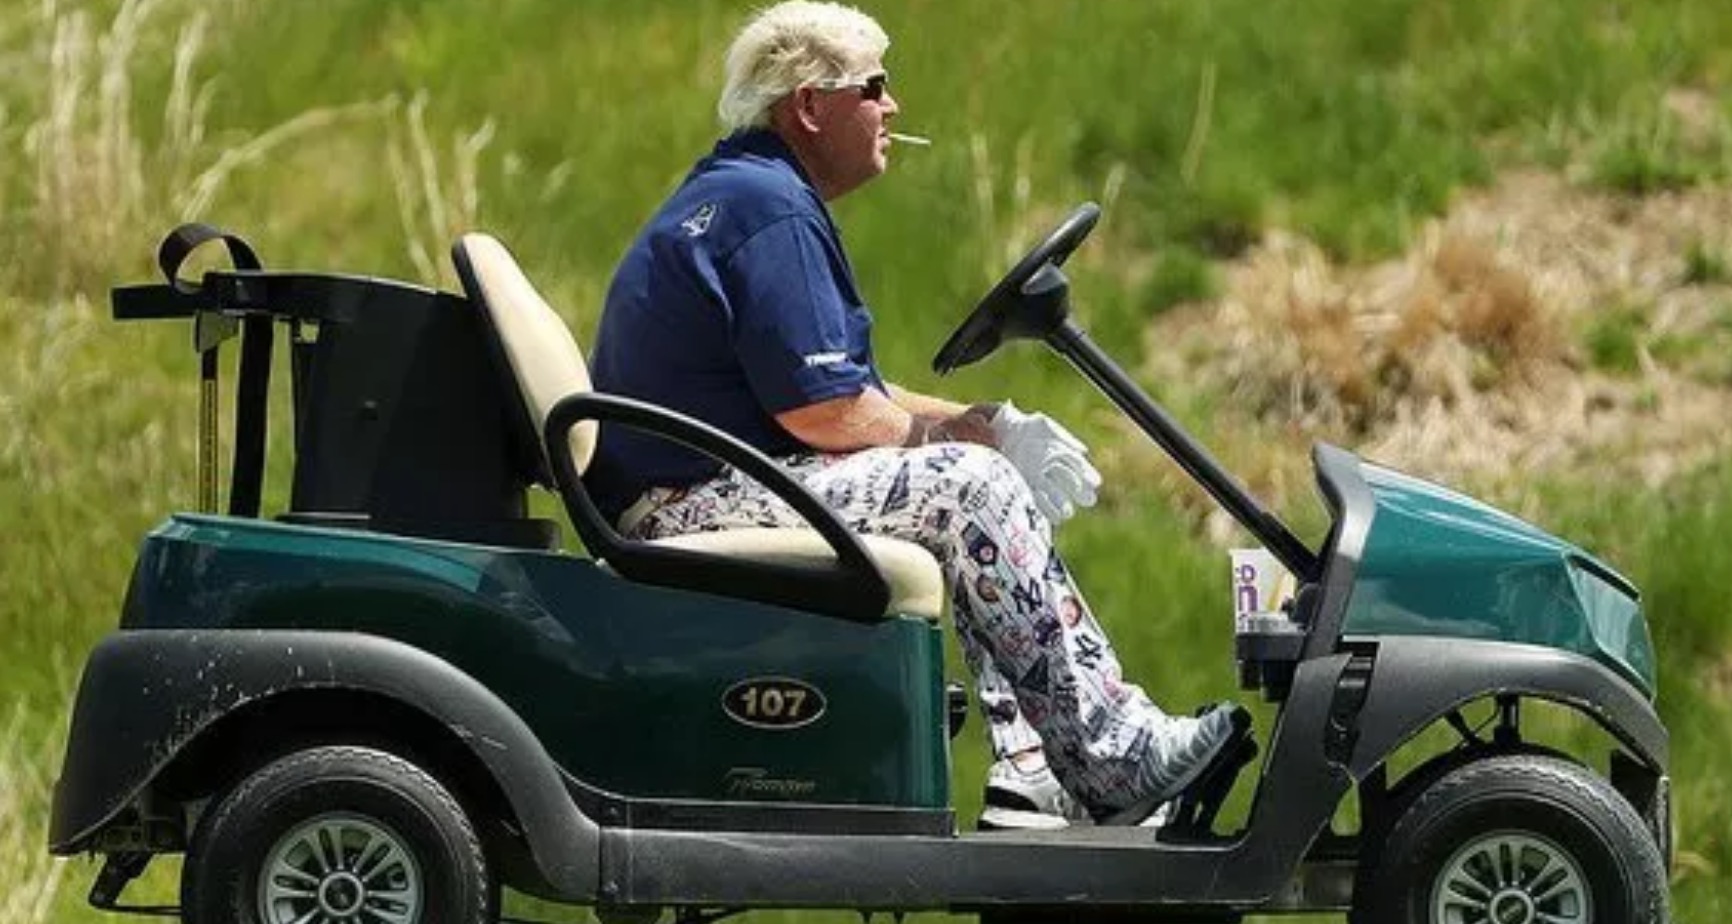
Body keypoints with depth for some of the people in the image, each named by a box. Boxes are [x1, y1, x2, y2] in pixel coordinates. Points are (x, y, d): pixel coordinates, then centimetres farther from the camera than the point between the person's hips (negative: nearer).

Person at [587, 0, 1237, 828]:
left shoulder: (742, 196, 20)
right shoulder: (766, 209, -15)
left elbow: (843, 395, 19)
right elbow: (824, 413, -21)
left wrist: (991, 425, 6)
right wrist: (966, 430, -3)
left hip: (697, 494, 11)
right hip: (697, 504, -11)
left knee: (991, 480, 11)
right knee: (969, 487, -17)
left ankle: (1031, 785, 2)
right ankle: (1116, 762, -13)